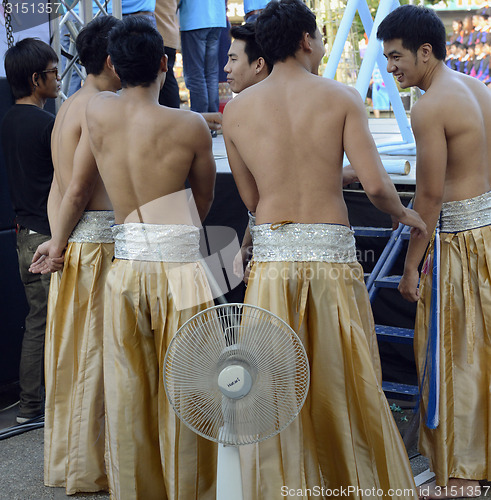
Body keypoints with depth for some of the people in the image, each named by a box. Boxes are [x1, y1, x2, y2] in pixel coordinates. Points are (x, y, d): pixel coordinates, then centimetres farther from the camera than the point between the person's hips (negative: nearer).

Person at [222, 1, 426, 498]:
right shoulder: (341, 97, -4)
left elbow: (250, 199, 10)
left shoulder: (236, 110, 3)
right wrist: (402, 213, 10)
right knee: (345, 382, 11)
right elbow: (376, 185, -10)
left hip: (271, 256, 2)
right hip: (332, 254, -1)